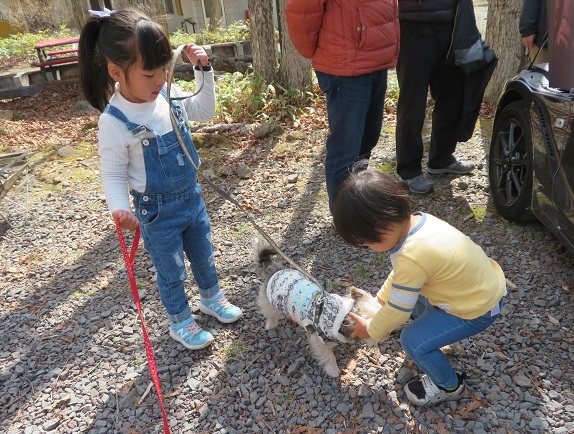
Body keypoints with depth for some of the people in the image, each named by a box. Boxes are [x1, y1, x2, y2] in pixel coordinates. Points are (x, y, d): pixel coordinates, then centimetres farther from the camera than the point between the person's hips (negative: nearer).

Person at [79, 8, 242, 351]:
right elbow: (114, 175, -16)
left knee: (204, 255, 25)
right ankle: (180, 322, 39)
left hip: (192, 196, 6)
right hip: (158, 212, -5)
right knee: (172, 271, 15)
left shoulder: (168, 95, -7)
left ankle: (212, 297, 52)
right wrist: (120, 208, -33)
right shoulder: (114, 122, -23)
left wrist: (204, 70, -5)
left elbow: (205, 111, 7)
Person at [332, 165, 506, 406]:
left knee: (413, 341, -7)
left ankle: (449, 386, 19)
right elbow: (401, 275, 7)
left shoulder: (412, 258, -37)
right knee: (411, 291, 18)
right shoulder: (417, 220, -11)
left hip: (478, 310, -9)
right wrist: (380, 299, 10)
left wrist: (370, 330, -3)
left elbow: (397, 312, -21)